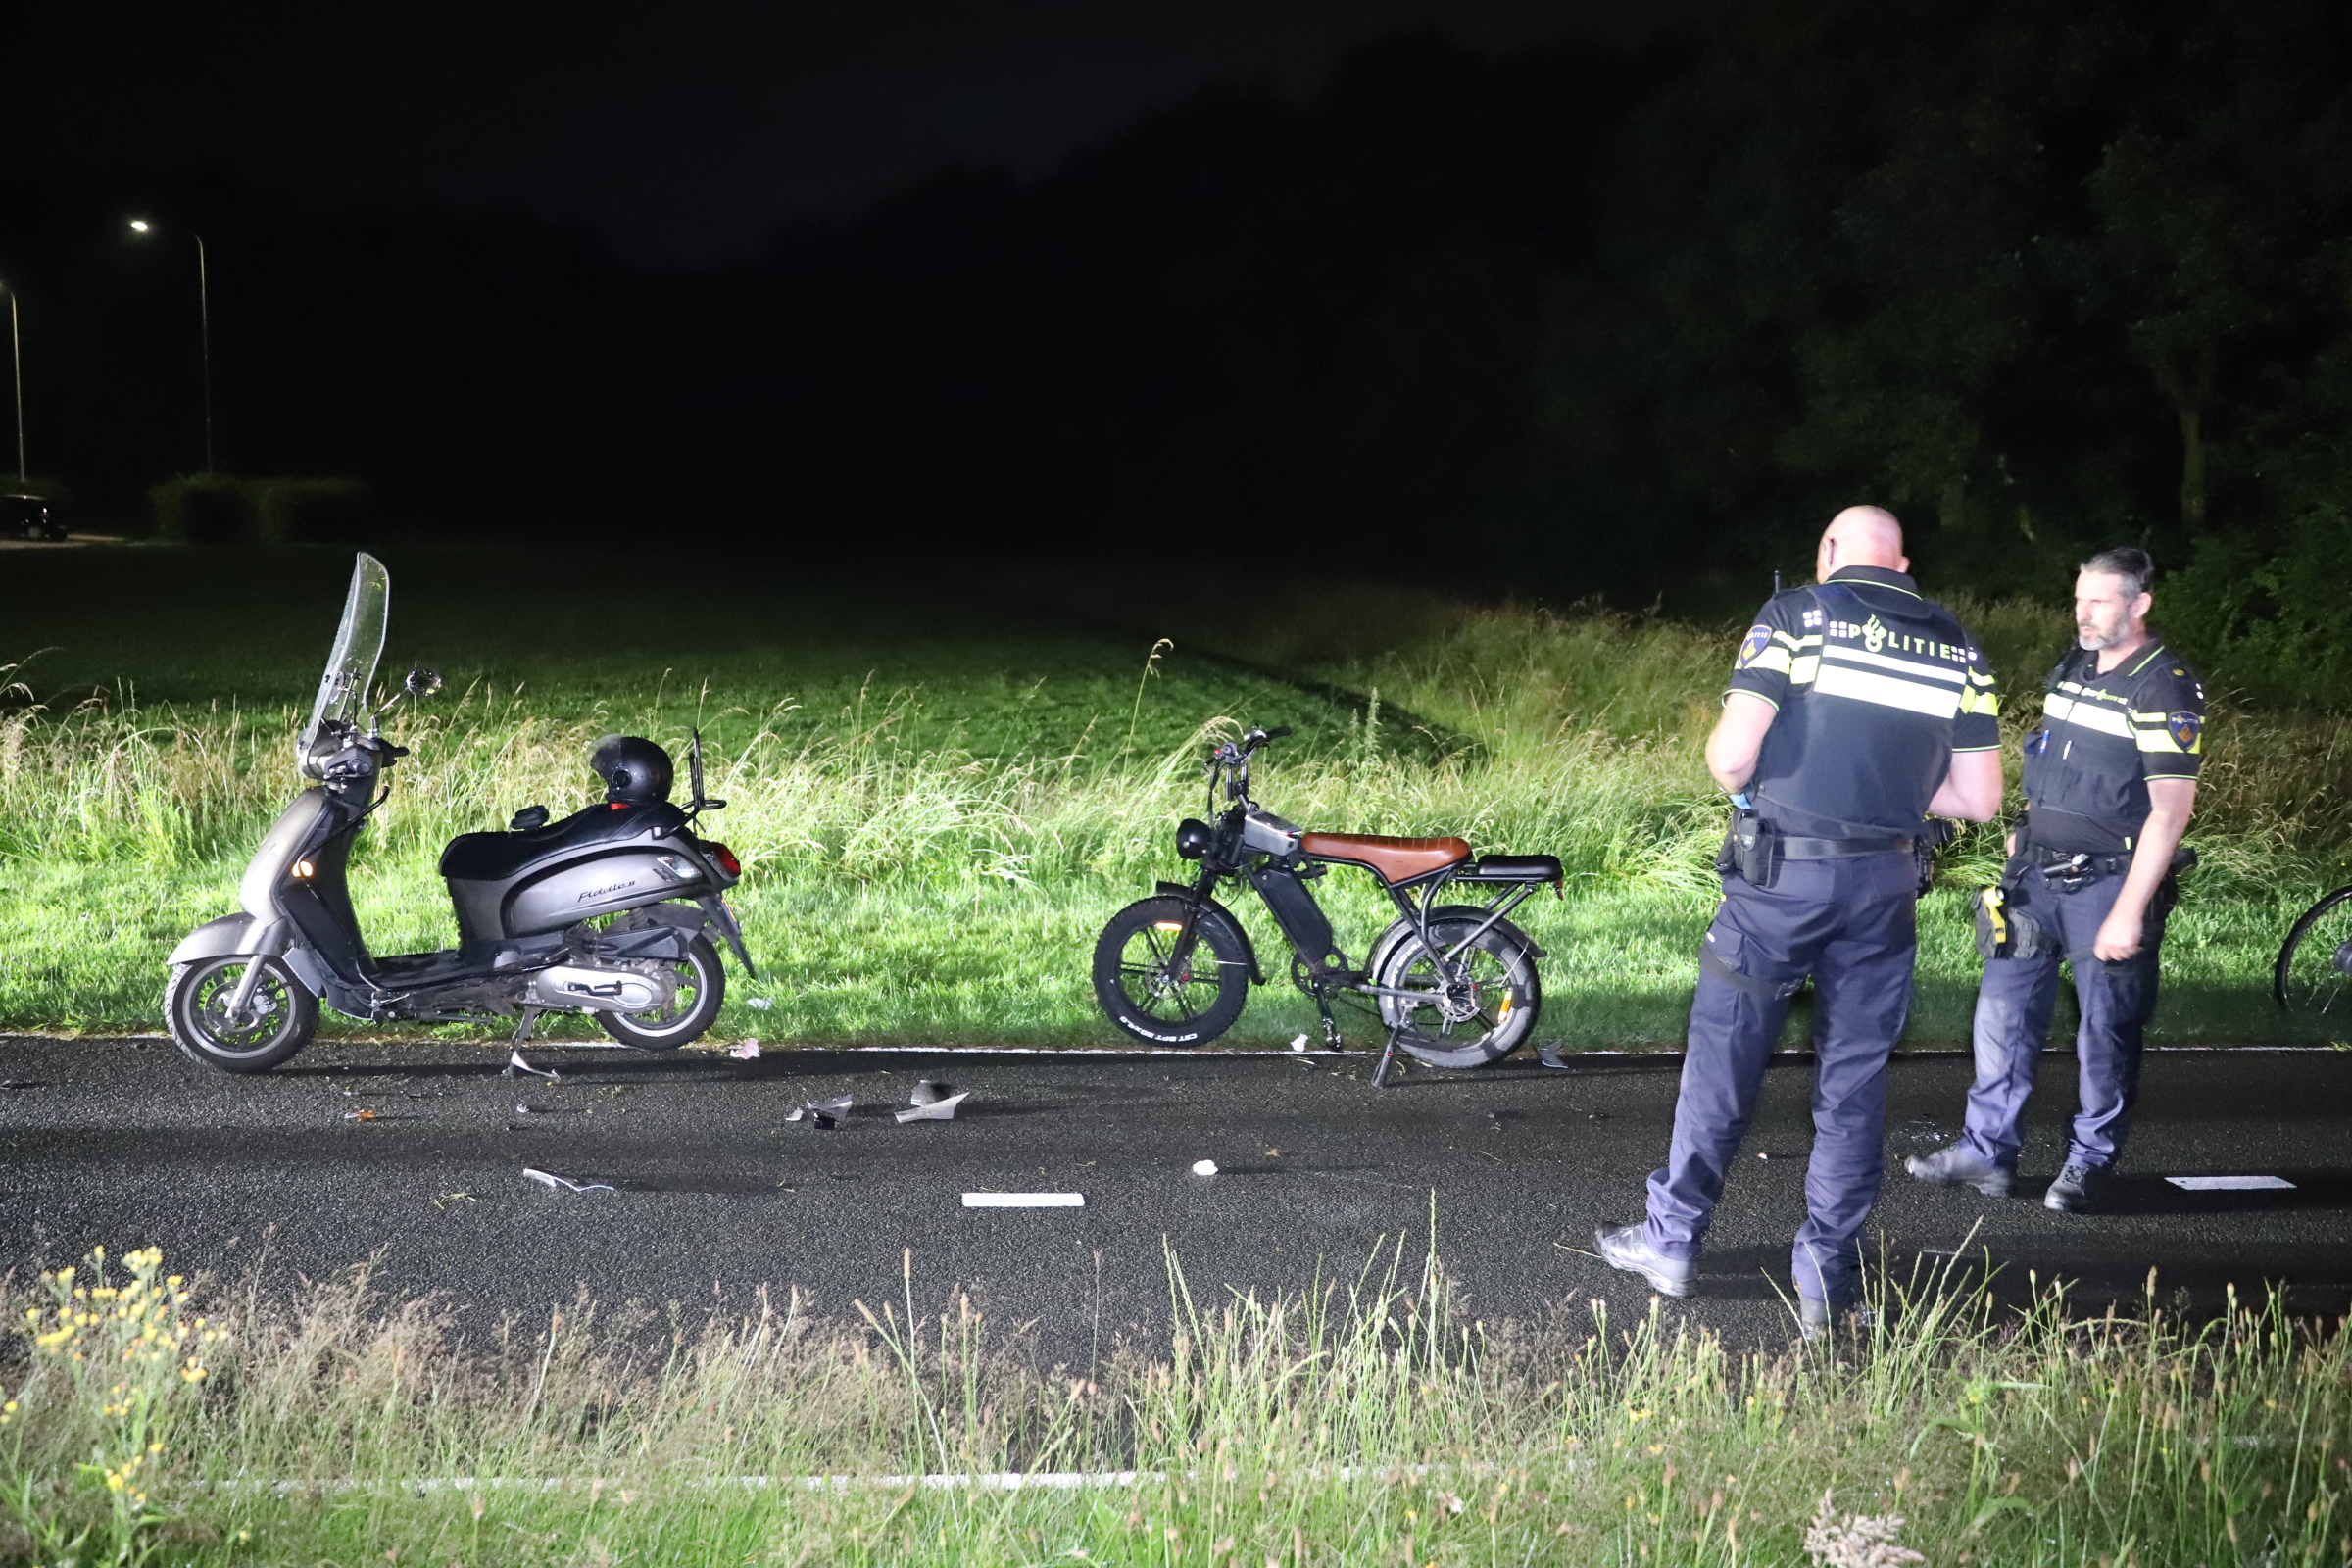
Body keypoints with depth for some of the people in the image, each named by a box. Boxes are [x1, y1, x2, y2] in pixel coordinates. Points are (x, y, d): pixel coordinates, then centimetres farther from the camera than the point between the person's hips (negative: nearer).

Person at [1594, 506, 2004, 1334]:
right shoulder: (1958, 648, 8)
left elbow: (1732, 758, -13)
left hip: (1782, 870, -3)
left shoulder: (1796, 615, -5)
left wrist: (1730, 766, 10)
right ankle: (1828, 1272, 14)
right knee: (1854, 1079, 10)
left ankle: (1671, 1240, 18)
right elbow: (1979, 799, 7)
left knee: (1724, 1055, 8)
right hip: (1885, 883, 3)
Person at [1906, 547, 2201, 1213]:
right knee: (2003, 1010, 7)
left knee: (2106, 1031, 2)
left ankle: (2089, 1163, 17)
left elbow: (2170, 811, -18)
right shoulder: (2071, 668, 9)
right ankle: (1987, 1153, 16)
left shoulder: (2165, 690, -14)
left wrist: (2128, 912, -20)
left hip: (2109, 882, -7)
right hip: (2037, 874, 7)